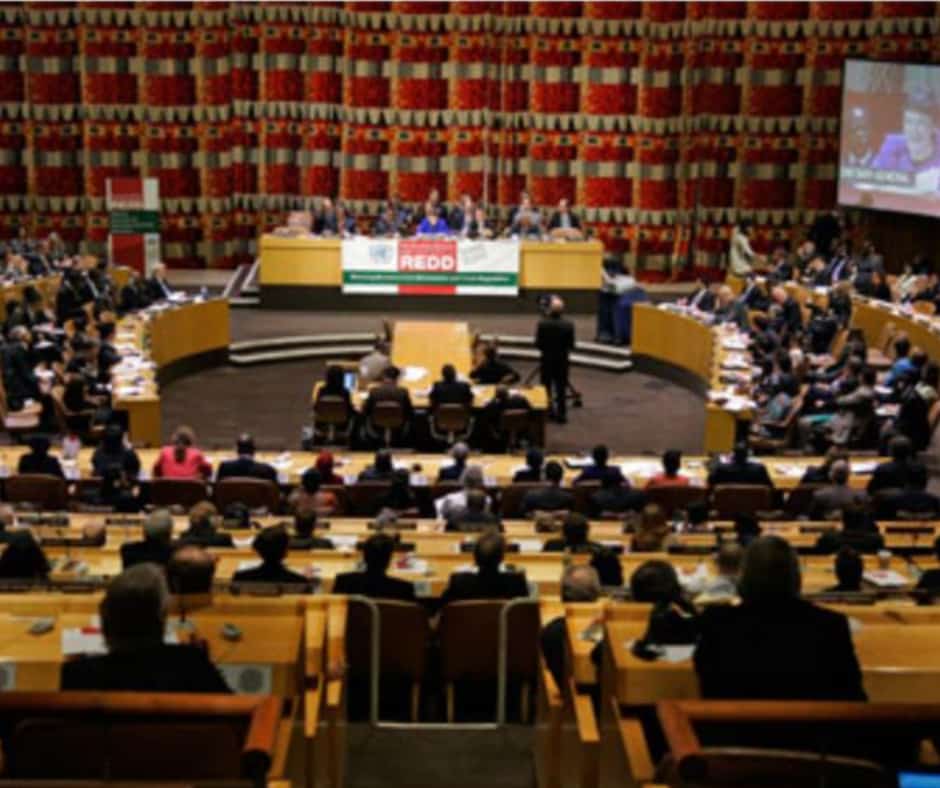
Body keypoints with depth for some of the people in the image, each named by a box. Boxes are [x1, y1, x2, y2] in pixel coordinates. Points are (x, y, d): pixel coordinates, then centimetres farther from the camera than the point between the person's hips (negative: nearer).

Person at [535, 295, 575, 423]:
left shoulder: (542, 323, -15)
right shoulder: (568, 324, -13)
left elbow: (538, 343, -11)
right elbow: (571, 345, -8)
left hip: (546, 359, 0)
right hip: (562, 360, 0)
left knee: (546, 387, 14)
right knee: (561, 388, 8)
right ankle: (561, 414, 8)